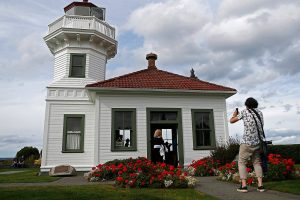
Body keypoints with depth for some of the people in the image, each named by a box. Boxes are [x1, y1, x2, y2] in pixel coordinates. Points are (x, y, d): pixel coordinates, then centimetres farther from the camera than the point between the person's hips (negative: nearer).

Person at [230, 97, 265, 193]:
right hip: (257, 142, 5)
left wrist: (235, 114, 27)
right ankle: (260, 185, 8)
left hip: (246, 142, -5)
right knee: (257, 163, 15)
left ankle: (243, 186, -2)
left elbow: (232, 121, 5)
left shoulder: (244, 112, -4)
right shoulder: (260, 112, 10)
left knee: (242, 162, 4)